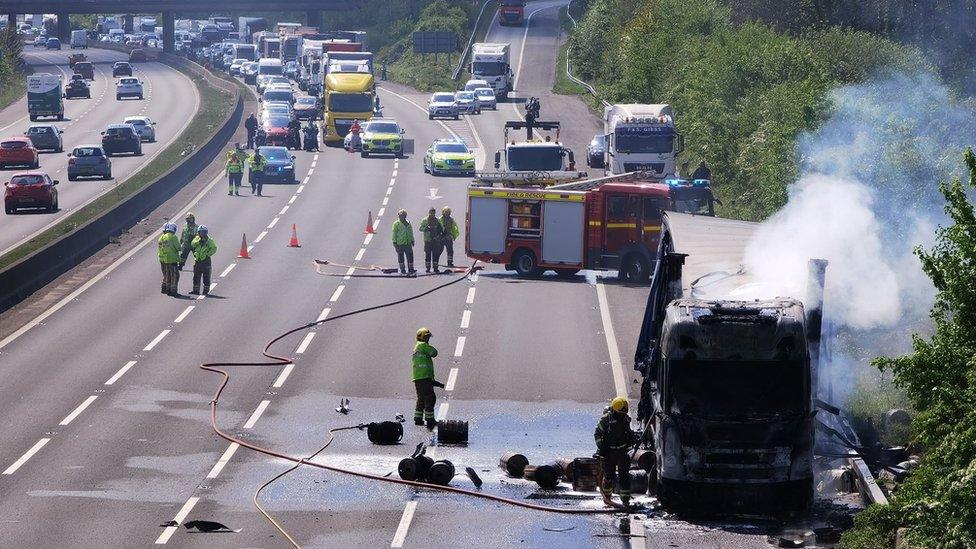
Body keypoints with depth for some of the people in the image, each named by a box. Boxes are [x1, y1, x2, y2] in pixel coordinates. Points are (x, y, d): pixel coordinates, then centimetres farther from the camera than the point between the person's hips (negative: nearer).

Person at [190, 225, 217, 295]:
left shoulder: (209, 240, -4)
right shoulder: (197, 239, 9)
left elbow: (214, 249, -12)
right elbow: (193, 244, -8)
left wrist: (208, 254, -19)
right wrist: (199, 241, -21)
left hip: (206, 260, -5)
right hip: (198, 260, 5)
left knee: (206, 277, 0)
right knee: (196, 276, 9)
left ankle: (206, 290, 6)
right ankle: (196, 290, 16)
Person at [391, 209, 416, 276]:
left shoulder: (408, 223, 14)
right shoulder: (396, 224, -2)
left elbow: (411, 233, 21)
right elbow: (394, 233, -4)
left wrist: (412, 240, 17)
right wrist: (394, 242, -9)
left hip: (408, 243, 4)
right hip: (400, 244, -4)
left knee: (410, 256, 1)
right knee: (401, 257, 3)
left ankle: (411, 269, 6)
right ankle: (402, 270, 10)